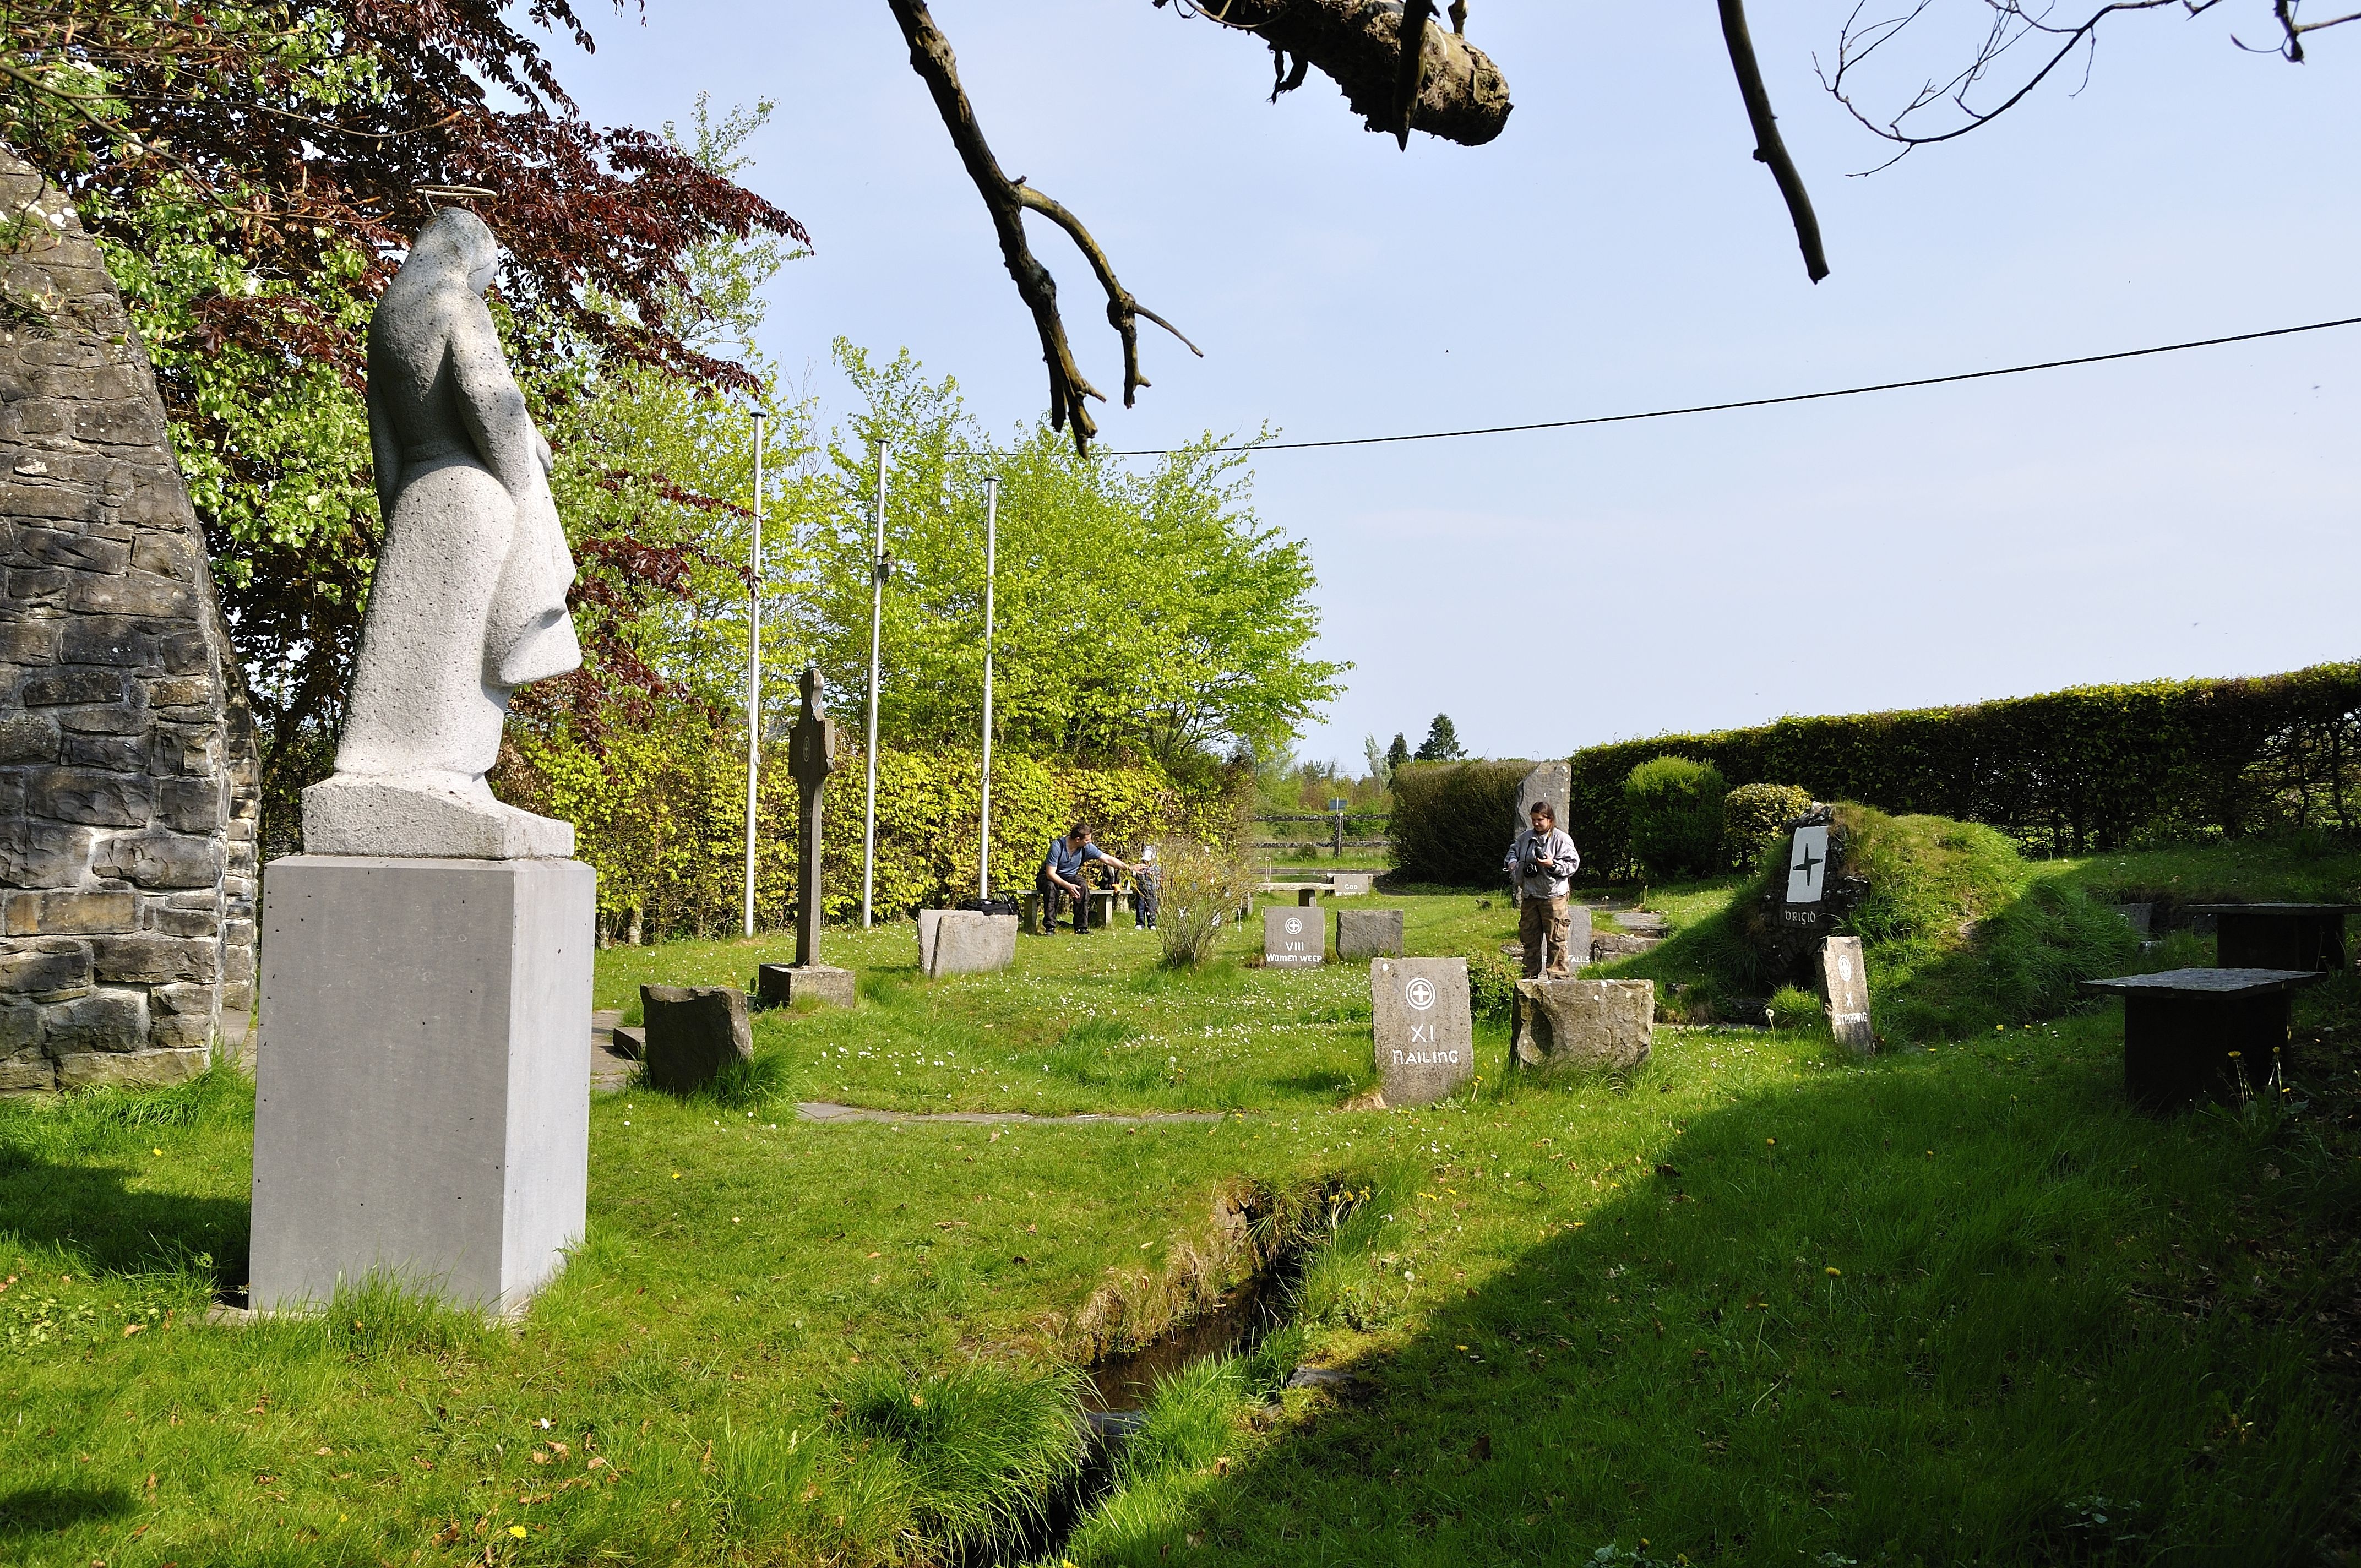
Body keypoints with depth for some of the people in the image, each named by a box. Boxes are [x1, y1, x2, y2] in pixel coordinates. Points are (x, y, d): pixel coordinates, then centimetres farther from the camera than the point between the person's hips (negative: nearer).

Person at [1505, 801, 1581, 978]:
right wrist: (1512, 862, 8)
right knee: (1530, 939, 12)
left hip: (1553, 896, -6)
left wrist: (1553, 865, -20)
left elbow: (1573, 864, -9)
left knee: (1556, 940, -4)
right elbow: (1514, 849, 27)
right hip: (1529, 896, 6)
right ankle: (1531, 976, 21)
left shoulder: (1562, 840, -7)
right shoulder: (1525, 837, 9)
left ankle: (1559, 976, 1)